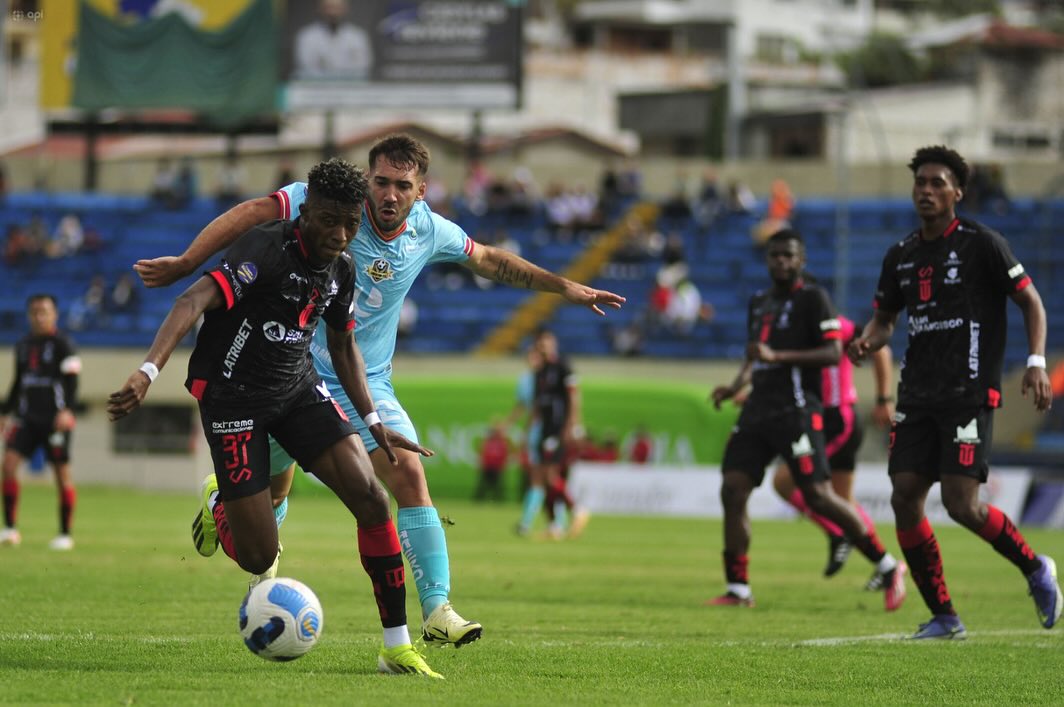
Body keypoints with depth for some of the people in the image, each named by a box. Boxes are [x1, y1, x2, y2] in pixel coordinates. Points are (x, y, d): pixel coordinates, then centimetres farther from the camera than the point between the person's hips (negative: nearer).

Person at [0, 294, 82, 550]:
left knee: (62, 472, -1)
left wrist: (67, 410, -25)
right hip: (28, 418, 5)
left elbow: (71, 382, -12)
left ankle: (65, 534, 8)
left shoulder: (63, 344, -5)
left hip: (55, 420, -5)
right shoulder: (23, 346, 13)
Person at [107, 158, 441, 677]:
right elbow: (195, 301, -35)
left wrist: (372, 420, 15)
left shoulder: (341, 267, 2)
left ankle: (397, 648, -5)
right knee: (258, 558, -8)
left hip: (297, 387, 6)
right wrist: (149, 371, -49)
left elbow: (342, 345, 21)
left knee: (371, 498, -14)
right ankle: (220, 501, 31)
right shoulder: (267, 248, -22)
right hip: (232, 395, -6)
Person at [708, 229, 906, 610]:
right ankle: (738, 590, 2)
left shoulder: (812, 297, -4)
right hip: (758, 409, 7)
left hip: (796, 411, -7)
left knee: (818, 495, -13)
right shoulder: (759, 302, 20)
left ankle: (888, 568, -1)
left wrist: (777, 356, -19)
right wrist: (736, 385, 12)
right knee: (733, 491, -4)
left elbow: (833, 352, -12)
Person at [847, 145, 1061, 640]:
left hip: (970, 393, -6)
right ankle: (943, 616, 7)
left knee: (961, 505, -15)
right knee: (904, 499, -4)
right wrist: (866, 342, 2)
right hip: (917, 395, 6)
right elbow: (885, 317, 25)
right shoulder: (901, 256, 12)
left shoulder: (981, 245, -5)